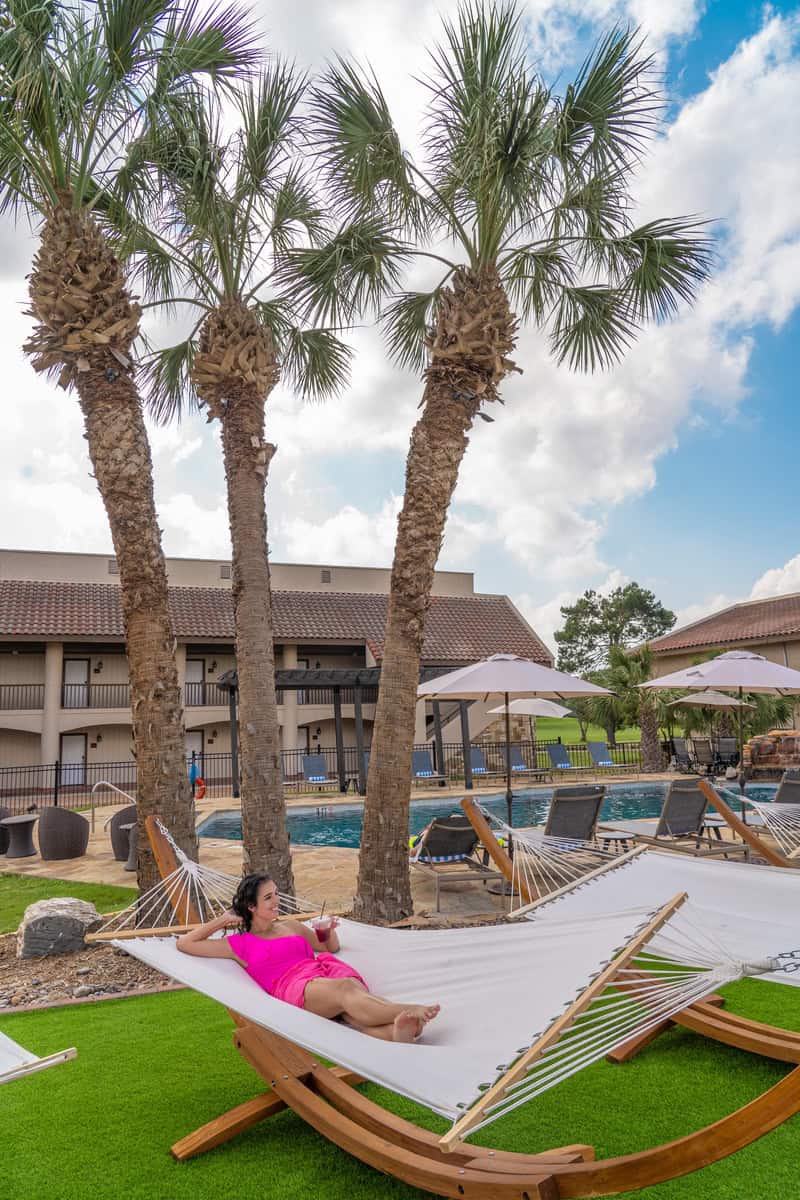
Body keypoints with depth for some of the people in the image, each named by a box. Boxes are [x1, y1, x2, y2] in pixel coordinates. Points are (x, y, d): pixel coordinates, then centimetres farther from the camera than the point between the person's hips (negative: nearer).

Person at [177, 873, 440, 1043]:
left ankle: (396, 1031, -67)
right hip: (295, 987, -4)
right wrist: (221, 921, 16)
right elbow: (184, 943, 21)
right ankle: (407, 1010, -62)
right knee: (344, 989, -39)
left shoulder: (292, 926, 31)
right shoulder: (239, 944, 20)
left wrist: (331, 932, 17)